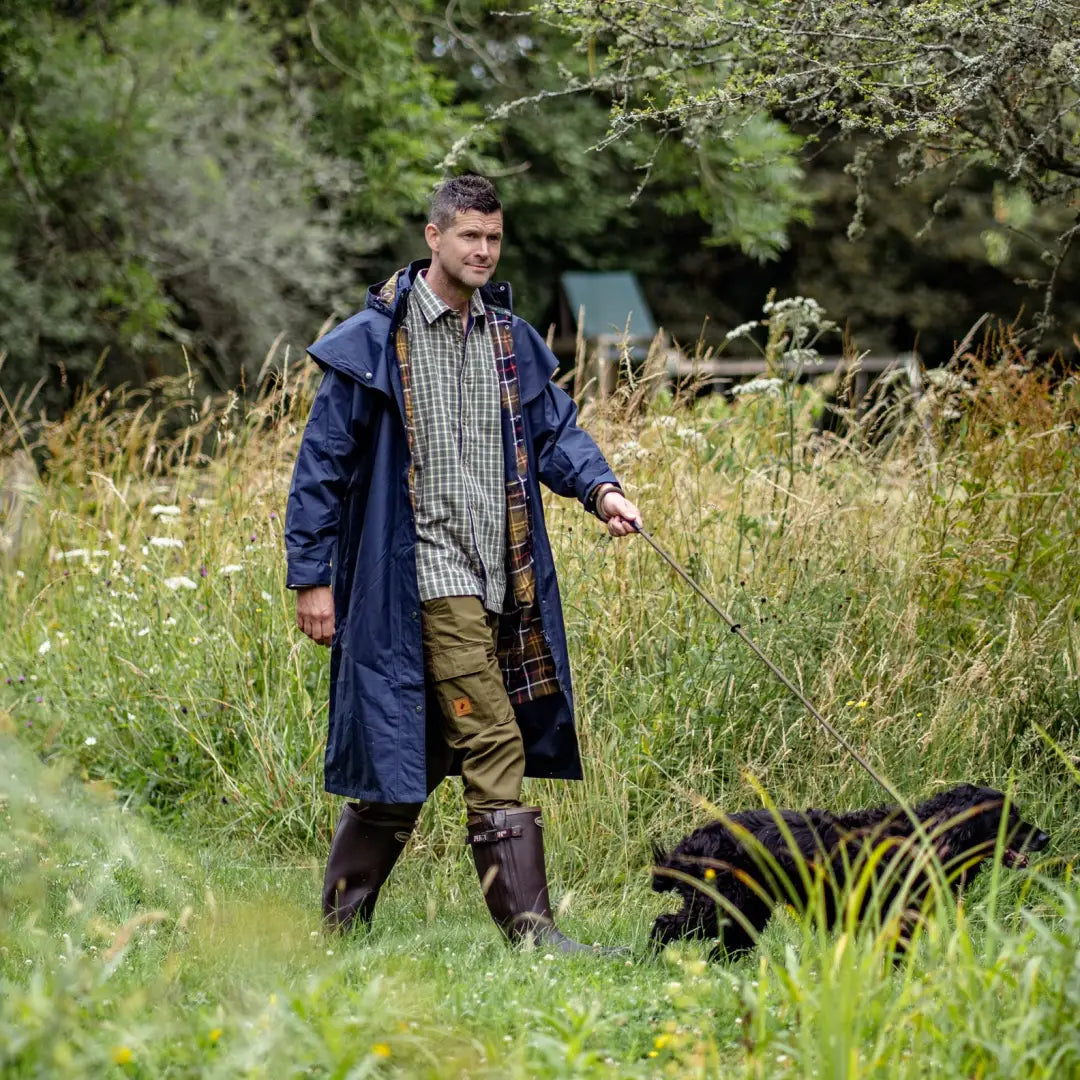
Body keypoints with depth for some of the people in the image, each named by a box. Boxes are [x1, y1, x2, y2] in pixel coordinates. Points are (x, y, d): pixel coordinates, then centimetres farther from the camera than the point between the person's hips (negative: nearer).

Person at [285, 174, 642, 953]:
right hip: (426, 574, -7)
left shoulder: (512, 340, 14)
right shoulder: (375, 341, -4)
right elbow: (324, 463, -1)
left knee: (416, 754, 11)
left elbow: (555, 429, 14)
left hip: (500, 580, 7)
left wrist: (600, 487, -8)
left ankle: (342, 919, 21)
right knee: (494, 742, -14)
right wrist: (311, 577, -4)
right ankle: (528, 926, -12)